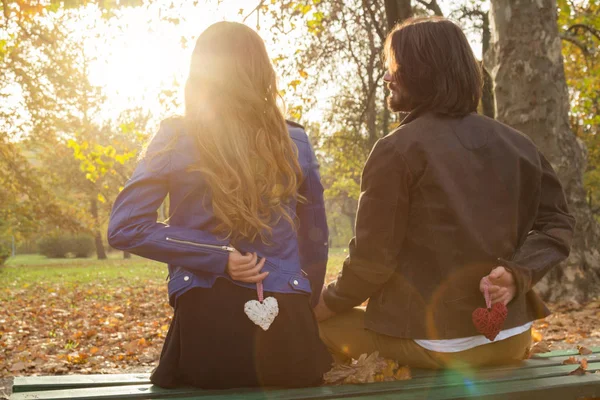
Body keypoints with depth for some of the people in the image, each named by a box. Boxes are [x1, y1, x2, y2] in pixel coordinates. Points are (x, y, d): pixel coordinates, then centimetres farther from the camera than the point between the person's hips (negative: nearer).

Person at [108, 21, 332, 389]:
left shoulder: (176, 138, -2)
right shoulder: (294, 141, 4)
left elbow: (125, 228, -9)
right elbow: (316, 239, 10)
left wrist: (217, 256, -10)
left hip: (206, 328, -1)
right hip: (288, 331, 2)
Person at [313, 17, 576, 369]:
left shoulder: (397, 150, -13)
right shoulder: (516, 145, 4)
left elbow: (373, 256, -13)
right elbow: (556, 221, 4)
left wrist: (327, 304, 3)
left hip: (429, 340, -6)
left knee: (318, 325, 15)